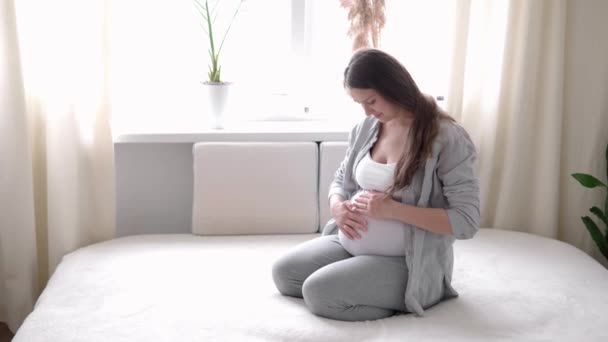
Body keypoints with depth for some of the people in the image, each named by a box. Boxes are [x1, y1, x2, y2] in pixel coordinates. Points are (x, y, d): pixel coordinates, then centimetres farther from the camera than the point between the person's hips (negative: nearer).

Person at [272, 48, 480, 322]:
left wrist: (393, 209, -26)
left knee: (319, 293, -24)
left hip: (408, 262, -8)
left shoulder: (446, 137, -18)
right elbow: (341, 180, 17)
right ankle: (378, 294, 8)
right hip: (353, 244, 8)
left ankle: (404, 301, -1)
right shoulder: (367, 128, 3)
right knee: (283, 273, -1)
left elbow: (466, 222, -21)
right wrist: (337, 206, -9)